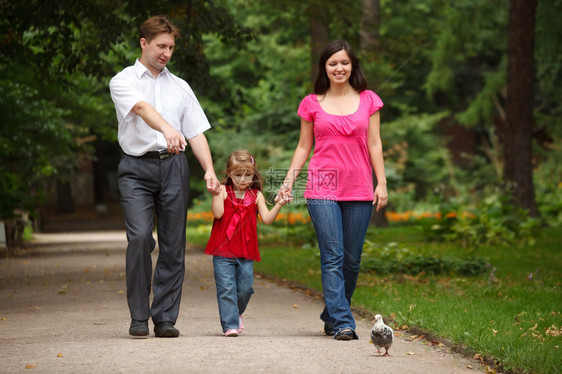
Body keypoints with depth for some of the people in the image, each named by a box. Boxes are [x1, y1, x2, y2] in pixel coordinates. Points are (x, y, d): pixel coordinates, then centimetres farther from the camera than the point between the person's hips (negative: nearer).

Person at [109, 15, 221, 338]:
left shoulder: (180, 87, 18)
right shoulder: (123, 81, 6)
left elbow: (196, 132, 13)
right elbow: (142, 108, -17)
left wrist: (210, 171, -2)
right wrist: (167, 129, -37)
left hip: (174, 166, 4)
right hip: (137, 168, -3)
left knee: (173, 244, -1)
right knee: (140, 237, -16)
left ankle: (166, 318, 5)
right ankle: (139, 317, -7)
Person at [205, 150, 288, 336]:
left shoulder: (256, 196, 7)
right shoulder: (224, 191, 1)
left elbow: (267, 218, -1)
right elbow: (218, 213, -12)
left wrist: (278, 205, -14)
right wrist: (216, 194, -20)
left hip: (246, 252, 2)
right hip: (223, 251, -2)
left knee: (245, 288, 5)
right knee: (226, 288, -5)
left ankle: (237, 313, 33)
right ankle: (230, 325, 0)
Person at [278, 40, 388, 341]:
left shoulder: (368, 100, 10)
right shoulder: (312, 104, 8)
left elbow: (374, 144, 9)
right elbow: (303, 147, 13)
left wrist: (382, 183, 2)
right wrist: (289, 179, 2)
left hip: (359, 190, 2)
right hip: (323, 188, -1)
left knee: (352, 260, 4)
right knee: (332, 257, -11)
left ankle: (332, 315, 23)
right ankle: (343, 323, -12)